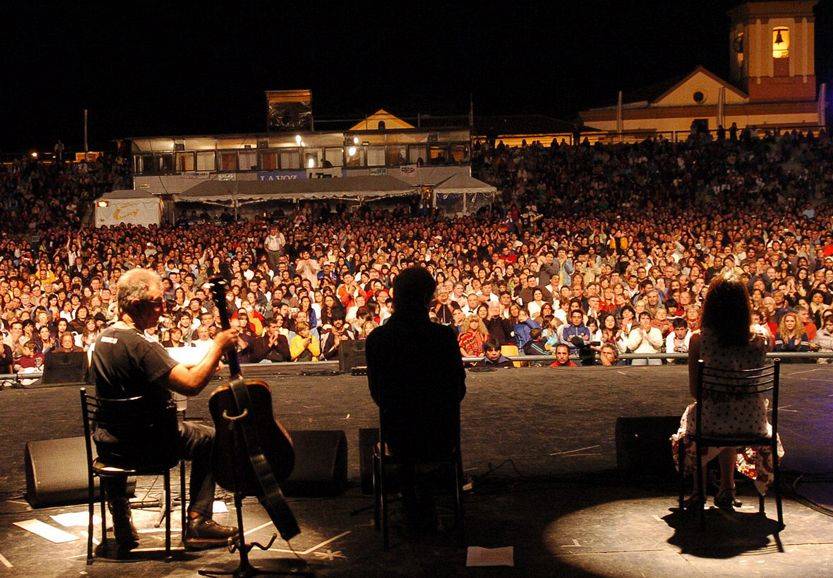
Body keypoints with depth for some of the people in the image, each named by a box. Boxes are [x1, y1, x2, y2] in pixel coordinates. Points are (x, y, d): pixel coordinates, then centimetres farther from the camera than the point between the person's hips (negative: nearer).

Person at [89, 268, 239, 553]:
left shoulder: (103, 337, 3)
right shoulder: (139, 345, -26)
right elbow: (192, 385, -31)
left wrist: (190, 366, 10)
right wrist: (218, 345, -22)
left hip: (107, 443, 8)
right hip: (145, 442, -8)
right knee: (210, 439, 14)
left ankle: (122, 528, 44)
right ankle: (197, 523, 12)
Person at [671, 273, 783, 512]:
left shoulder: (699, 340, -13)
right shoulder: (758, 342, -7)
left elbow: (694, 390, -5)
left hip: (711, 424, -2)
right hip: (752, 424, 2)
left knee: (691, 413, 33)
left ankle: (699, 489, 43)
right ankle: (726, 490, 41)